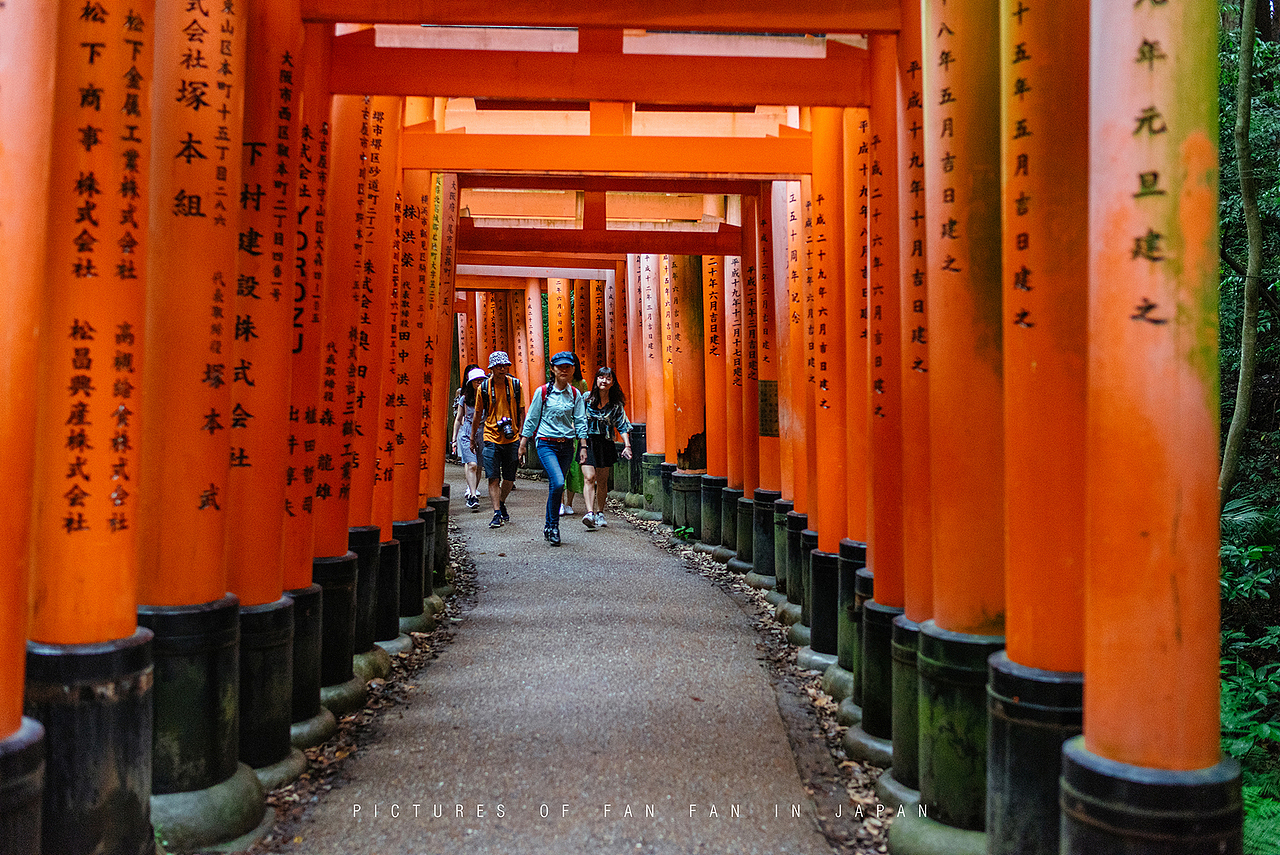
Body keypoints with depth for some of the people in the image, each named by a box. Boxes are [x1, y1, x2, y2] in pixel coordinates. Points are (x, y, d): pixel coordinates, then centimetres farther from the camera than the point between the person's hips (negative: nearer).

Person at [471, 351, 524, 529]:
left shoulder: (515, 385, 0)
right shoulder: (484, 387, 0)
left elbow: (521, 412, 6)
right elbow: (478, 414, 11)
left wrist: (522, 435, 0)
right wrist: (473, 438, 15)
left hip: (512, 439, 1)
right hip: (491, 438, -1)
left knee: (509, 479, 9)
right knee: (493, 478, -7)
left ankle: (502, 503, 34)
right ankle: (497, 514, -4)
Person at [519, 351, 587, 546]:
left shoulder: (575, 394, 6)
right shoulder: (542, 392, -2)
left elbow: (580, 421, 8)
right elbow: (532, 418, 4)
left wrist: (583, 447, 2)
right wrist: (523, 442, 6)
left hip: (566, 445, 3)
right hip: (546, 443, -3)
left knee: (556, 487, 8)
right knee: (558, 483, -20)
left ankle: (549, 527, 23)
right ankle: (553, 525, -6)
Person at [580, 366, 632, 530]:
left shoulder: (616, 404, 3)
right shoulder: (586, 398, -1)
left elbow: (623, 426, 3)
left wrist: (627, 446, -7)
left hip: (605, 444, 2)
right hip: (587, 442, -2)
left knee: (602, 481, 9)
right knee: (589, 478, -15)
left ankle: (600, 514, 22)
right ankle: (590, 513, -24)